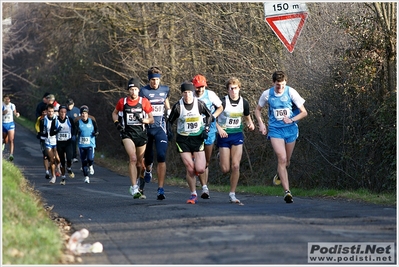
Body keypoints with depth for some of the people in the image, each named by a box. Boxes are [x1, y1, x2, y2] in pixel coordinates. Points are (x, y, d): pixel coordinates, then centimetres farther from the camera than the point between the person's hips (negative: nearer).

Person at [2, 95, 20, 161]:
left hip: (10, 124, 0)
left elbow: (15, 113, 12)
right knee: (5, 141, 14)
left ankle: (11, 154, -21)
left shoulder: (12, 106, 0)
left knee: (11, 140, -14)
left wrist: (17, 114, -9)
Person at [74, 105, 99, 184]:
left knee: (90, 158, -20)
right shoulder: (78, 122, 1)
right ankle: (86, 177, 14)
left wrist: (96, 133, -11)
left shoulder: (92, 121, 4)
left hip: (90, 144, -1)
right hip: (81, 144, 1)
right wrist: (76, 131, -24)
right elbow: (74, 133, -2)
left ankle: (91, 166, 15)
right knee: (83, 161, 2)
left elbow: (96, 130, 11)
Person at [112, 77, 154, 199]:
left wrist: (143, 120, -16)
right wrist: (117, 122, 2)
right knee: (133, 158, -20)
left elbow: (151, 119, 4)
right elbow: (114, 113, 20)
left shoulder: (144, 102, 0)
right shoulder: (122, 102, 2)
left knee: (139, 162, 11)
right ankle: (134, 188, -21)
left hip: (141, 134, 2)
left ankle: (135, 184, 36)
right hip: (127, 133, -2)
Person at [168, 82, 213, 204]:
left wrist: (206, 129, -1)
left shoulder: (199, 104, -7)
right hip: (183, 140, 0)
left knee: (200, 169, -10)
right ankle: (193, 195, 10)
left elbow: (209, 116, 9)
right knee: (190, 168, -6)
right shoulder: (178, 106, -9)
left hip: (197, 138, 0)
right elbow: (170, 121, 3)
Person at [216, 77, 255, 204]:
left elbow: (247, 117, 15)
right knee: (225, 169, -2)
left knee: (235, 166, -7)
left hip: (237, 135, 2)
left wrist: (250, 124, -7)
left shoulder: (244, 103, 0)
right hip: (224, 135, -2)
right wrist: (219, 128, -21)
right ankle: (220, 158, 36)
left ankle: (232, 194, 4)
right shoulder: (223, 102, -12)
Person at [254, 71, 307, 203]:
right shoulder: (267, 94, -4)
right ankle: (287, 191, -20)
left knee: (286, 161, 13)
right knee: (282, 159, -18)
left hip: (290, 129, 1)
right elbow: (257, 110, 14)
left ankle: (279, 175, 49)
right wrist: (261, 124, -2)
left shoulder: (291, 92, -7)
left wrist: (292, 120, -17)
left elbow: (304, 112, -2)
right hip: (275, 130, -1)